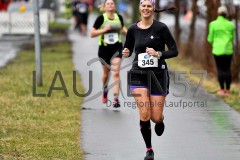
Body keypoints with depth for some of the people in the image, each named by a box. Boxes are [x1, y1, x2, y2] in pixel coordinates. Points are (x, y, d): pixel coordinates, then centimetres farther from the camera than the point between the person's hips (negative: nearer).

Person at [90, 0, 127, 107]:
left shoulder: (119, 17, 1)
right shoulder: (101, 18, -8)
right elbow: (92, 34, -8)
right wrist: (104, 30, -20)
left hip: (117, 47, 1)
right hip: (104, 48, 0)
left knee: (116, 73, -12)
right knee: (106, 72, 17)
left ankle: (116, 99, -15)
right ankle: (105, 90, 48)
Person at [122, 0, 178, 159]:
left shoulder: (161, 28, -8)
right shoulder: (133, 30, 1)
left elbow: (174, 51, -6)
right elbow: (128, 49, 15)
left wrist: (158, 54, -22)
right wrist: (126, 53, -8)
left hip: (158, 75, -1)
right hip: (139, 75, 1)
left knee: (156, 117, -1)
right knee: (144, 115, -13)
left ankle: (160, 121, 39)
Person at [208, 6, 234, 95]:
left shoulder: (213, 24, -6)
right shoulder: (230, 25, 1)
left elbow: (210, 39, -2)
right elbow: (232, 38, 8)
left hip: (218, 50, -2)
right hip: (228, 49, 2)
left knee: (220, 69, 1)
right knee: (227, 69, 7)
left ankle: (222, 90, -1)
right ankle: (228, 90, 7)